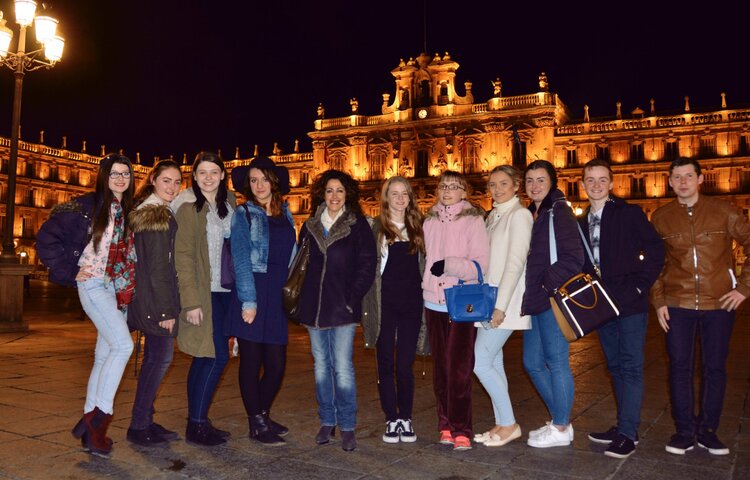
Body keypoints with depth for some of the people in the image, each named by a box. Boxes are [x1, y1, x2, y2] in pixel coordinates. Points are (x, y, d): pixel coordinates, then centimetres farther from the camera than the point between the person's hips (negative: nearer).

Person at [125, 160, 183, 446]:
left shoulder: (143, 212, 16)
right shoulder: (160, 217, -15)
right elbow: (158, 267, -18)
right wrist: (167, 309, -18)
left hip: (144, 296, 10)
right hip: (156, 299, -10)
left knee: (153, 358, 14)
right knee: (161, 357, -2)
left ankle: (144, 422, 23)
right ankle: (139, 426, 6)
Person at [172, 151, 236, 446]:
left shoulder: (228, 203, 11)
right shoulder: (189, 207, -7)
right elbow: (183, 256, -12)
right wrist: (191, 301, -16)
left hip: (224, 290, 6)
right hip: (203, 292, -6)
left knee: (205, 357, 11)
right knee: (218, 356, -9)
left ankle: (196, 423, 20)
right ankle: (197, 424, 3)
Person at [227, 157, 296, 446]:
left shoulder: (285, 214, 13)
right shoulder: (244, 214, 0)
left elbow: (290, 257, 13)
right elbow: (241, 259, -7)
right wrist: (248, 301, -14)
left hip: (277, 297, 5)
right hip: (252, 294, -4)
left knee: (276, 365, 8)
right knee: (251, 362, 3)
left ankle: (262, 414, 29)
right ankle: (256, 425, 17)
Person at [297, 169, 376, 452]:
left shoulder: (358, 225, 0)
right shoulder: (310, 226, 12)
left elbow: (367, 266, -4)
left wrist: (353, 298, -11)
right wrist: (303, 300, 5)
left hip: (342, 307, -4)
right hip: (314, 306, 4)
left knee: (342, 367, -5)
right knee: (321, 365, 11)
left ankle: (347, 427, 6)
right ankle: (327, 421, 22)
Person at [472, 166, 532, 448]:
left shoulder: (519, 215, -9)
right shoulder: (493, 216, 16)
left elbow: (516, 263, -16)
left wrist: (500, 306, -20)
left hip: (505, 301, -8)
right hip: (489, 299, 8)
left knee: (481, 362, -9)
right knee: (493, 362, 10)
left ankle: (509, 424, 5)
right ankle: (501, 424, 20)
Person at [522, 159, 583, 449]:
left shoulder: (559, 212, -8)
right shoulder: (529, 215, 16)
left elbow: (573, 259, -16)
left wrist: (546, 286, -16)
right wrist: (526, 295, 10)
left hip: (553, 299, -9)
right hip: (533, 302, 9)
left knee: (556, 362, 0)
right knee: (532, 363, 13)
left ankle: (561, 429, 14)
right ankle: (560, 420, 28)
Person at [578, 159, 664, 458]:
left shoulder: (629, 213, -4)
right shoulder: (581, 223, 13)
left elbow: (656, 250, -8)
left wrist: (639, 285, -12)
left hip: (630, 302, -6)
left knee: (631, 366, -4)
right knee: (615, 366, 13)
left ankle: (628, 433, 0)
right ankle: (624, 425, 23)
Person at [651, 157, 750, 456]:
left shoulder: (722, 211, -1)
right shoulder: (660, 217, 4)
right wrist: (658, 301, 3)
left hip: (719, 303, 0)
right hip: (677, 305, 1)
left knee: (715, 367, 7)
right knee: (680, 367, 4)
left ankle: (707, 430, 21)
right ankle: (685, 431, 16)